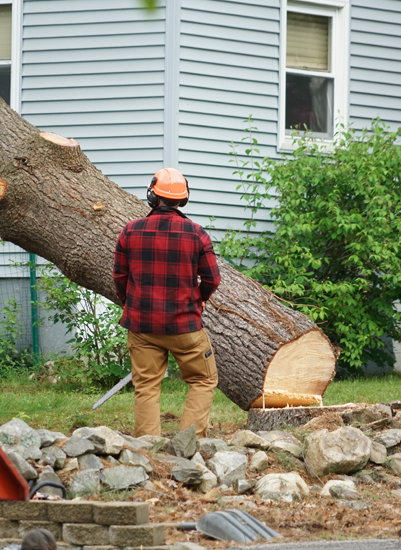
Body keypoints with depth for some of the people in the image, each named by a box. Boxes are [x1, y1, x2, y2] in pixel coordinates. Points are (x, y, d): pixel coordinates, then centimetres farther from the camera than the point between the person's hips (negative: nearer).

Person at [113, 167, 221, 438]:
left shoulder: (131, 232, -4)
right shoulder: (196, 234, -8)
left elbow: (120, 277, 5)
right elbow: (212, 280, -2)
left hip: (141, 324, 2)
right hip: (184, 325, -2)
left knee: (146, 388, 8)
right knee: (204, 381, 12)